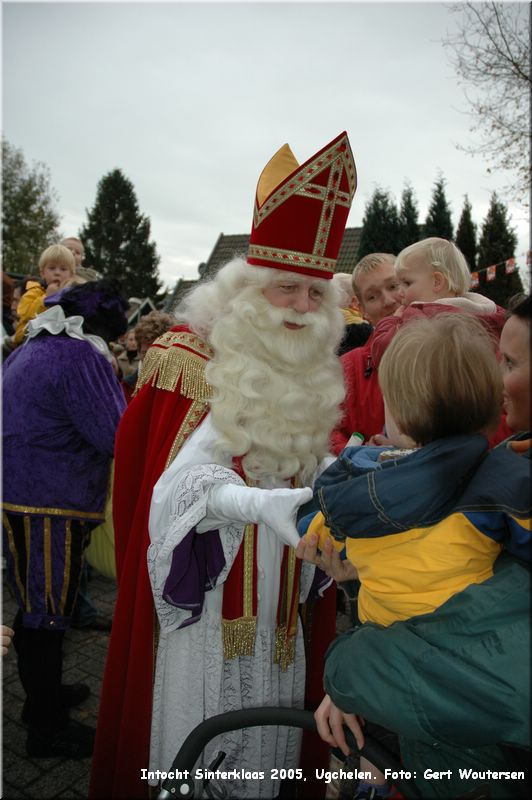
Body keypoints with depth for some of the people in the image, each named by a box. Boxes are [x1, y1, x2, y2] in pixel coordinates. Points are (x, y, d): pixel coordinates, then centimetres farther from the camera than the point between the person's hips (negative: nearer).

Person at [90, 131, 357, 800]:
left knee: (266, 743, 17)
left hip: (276, 595, 5)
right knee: (196, 743, 8)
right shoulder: (194, 361, -11)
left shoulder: (311, 375, 7)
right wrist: (259, 503, -36)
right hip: (207, 589, -5)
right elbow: (181, 481, -19)